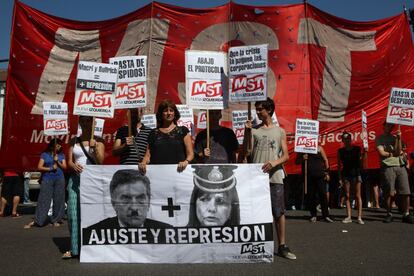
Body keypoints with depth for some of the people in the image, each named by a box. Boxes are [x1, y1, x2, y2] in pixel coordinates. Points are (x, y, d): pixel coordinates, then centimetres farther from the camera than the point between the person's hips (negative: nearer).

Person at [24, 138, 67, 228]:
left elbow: (64, 167, 7)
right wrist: (50, 168, -9)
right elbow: (39, 167, -1)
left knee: (58, 200, 2)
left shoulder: (61, 155, 12)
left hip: (59, 179, 2)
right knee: (43, 200, -6)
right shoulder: (44, 155, 5)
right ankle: (36, 221, -2)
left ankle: (56, 220, 11)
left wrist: (58, 162, -7)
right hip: (47, 179, -2)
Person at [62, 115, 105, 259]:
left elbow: (100, 161, -3)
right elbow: (69, 161, 9)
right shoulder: (74, 141, 14)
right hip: (76, 178, 3)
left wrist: (94, 147, -17)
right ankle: (74, 248, 8)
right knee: (73, 212, -1)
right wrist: (74, 166, -13)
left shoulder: (98, 141, 6)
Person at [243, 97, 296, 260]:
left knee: (279, 212, 1)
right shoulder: (254, 130, 9)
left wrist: (274, 163, -15)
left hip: (275, 177, 0)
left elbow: (286, 156, 5)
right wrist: (247, 132, -7)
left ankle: (282, 246, 11)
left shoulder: (280, 131, 9)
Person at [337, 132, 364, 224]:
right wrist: (340, 178, 3)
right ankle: (348, 217, 10)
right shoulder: (340, 151, 5)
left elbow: (361, 161, -4)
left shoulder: (357, 149, 1)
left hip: (356, 174, -2)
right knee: (347, 196, 4)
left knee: (358, 196, -2)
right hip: (345, 175, 2)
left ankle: (359, 217, 0)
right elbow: (339, 165, 6)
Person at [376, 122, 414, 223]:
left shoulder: (395, 137, 17)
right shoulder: (379, 138, 8)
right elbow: (382, 153, -3)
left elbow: (399, 151, 2)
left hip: (400, 166, 4)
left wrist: (399, 139, -8)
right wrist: (393, 153, 7)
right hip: (388, 167, -4)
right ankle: (389, 214, 9)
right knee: (389, 193, -2)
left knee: (405, 192, 0)